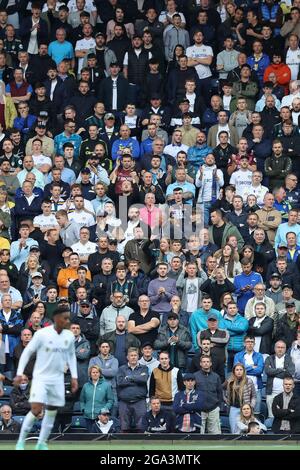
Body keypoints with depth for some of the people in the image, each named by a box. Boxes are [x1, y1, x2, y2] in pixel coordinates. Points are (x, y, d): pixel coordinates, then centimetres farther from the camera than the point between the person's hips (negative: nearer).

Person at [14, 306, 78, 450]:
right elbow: (27, 352, -7)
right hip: (41, 377, -5)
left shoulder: (69, 336, 0)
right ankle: (21, 441, -1)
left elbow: (71, 356, 15)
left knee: (52, 412, 8)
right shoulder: (42, 334, -14)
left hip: (57, 379, 5)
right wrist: (19, 373, -10)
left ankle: (41, 444, 21)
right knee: (36, 410, -16)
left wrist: (74, 377, 9)